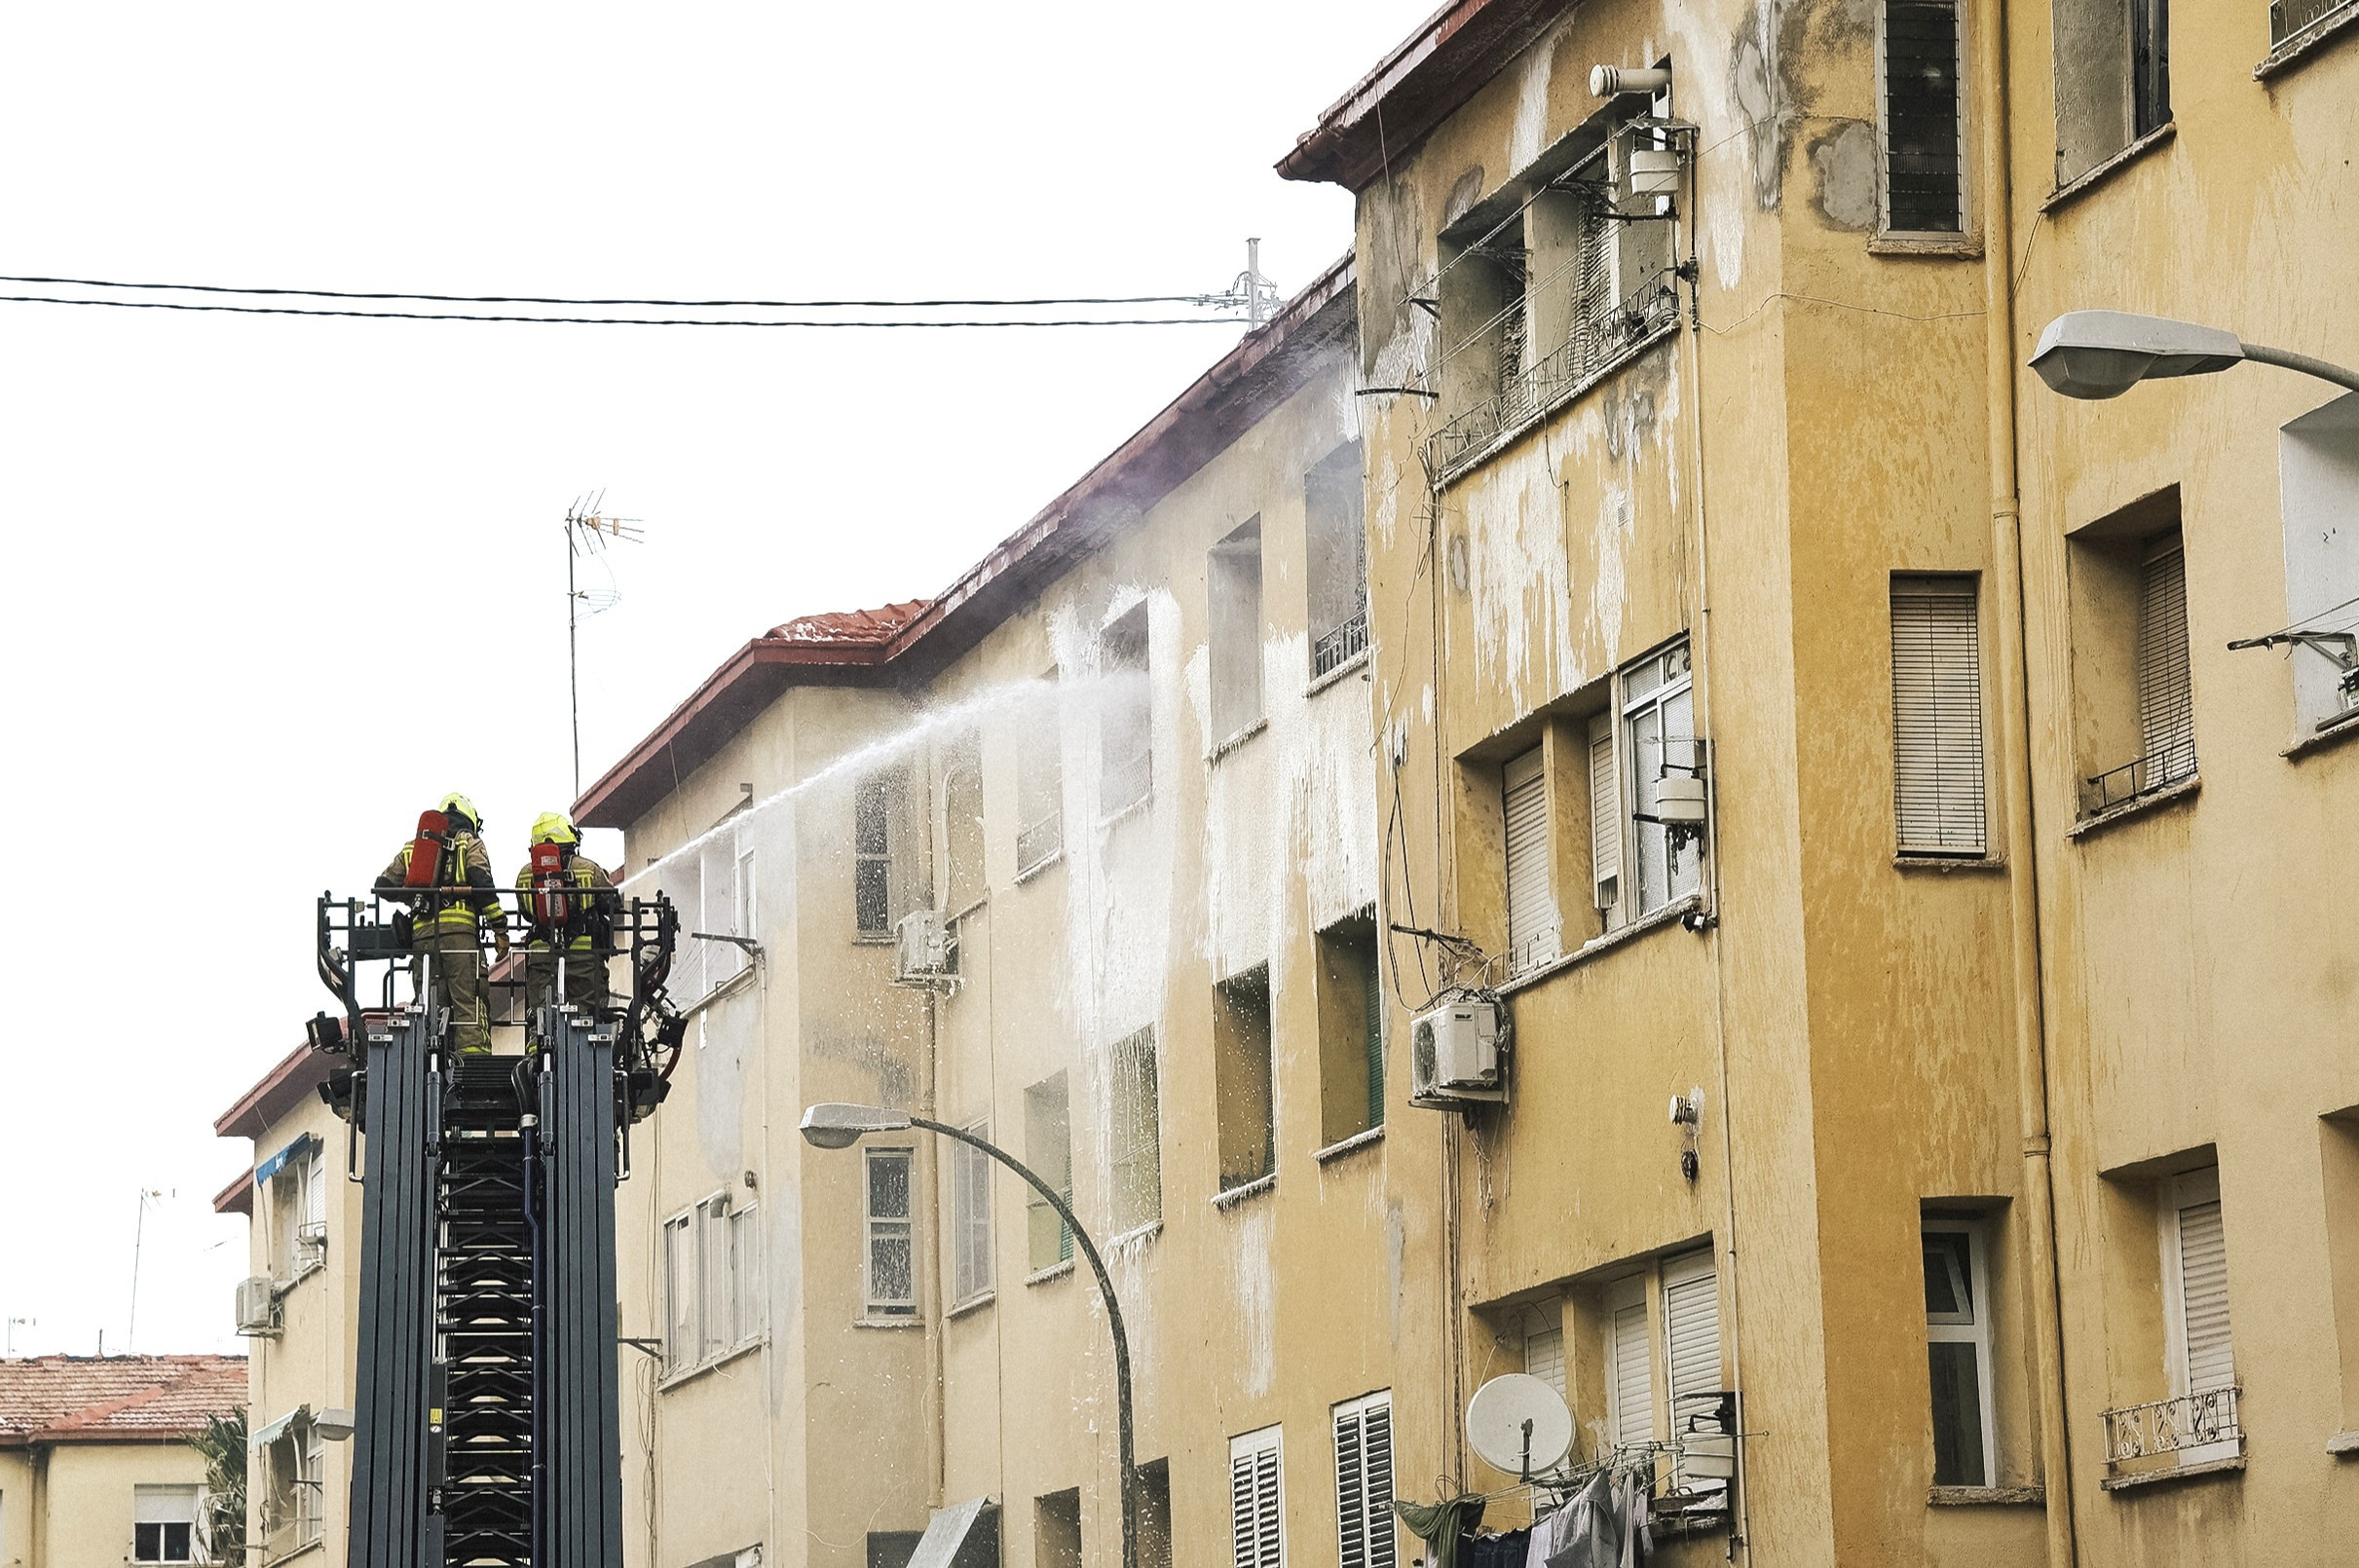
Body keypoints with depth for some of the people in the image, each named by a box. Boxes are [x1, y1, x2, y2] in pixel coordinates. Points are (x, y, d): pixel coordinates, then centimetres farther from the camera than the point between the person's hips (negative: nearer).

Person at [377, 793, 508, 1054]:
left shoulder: (412, 848, 23)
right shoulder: (470, 843, 10)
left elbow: (384, 885, 22)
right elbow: (482, 883, -5)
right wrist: (500, 927, -7)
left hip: (421, 933, 4)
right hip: (459, 932, -4)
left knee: (430, 1006, 6)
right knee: (469, 1004, -8)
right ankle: (473, 1056, -22)